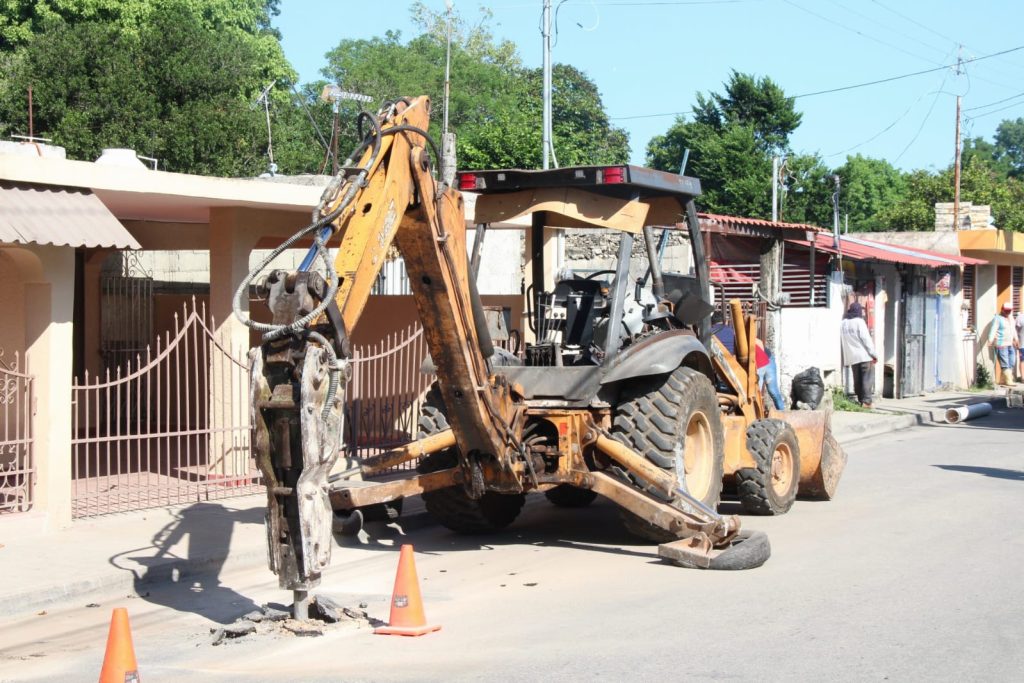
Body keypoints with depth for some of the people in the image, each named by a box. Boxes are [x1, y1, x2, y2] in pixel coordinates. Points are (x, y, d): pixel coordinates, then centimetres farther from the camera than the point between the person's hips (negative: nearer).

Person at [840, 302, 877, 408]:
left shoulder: (844, 323, 10)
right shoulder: (859, 322, -9)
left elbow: (843, 340, 12)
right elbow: (866, 338, -12)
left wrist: (845, 358, 15)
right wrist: (873, 353, -9)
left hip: (852, 357, 6)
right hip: (865, 355, -6)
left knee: (857, 380, 10)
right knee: (867, 378, -4)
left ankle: (861, 401, 11)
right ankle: (866, 401, -11)